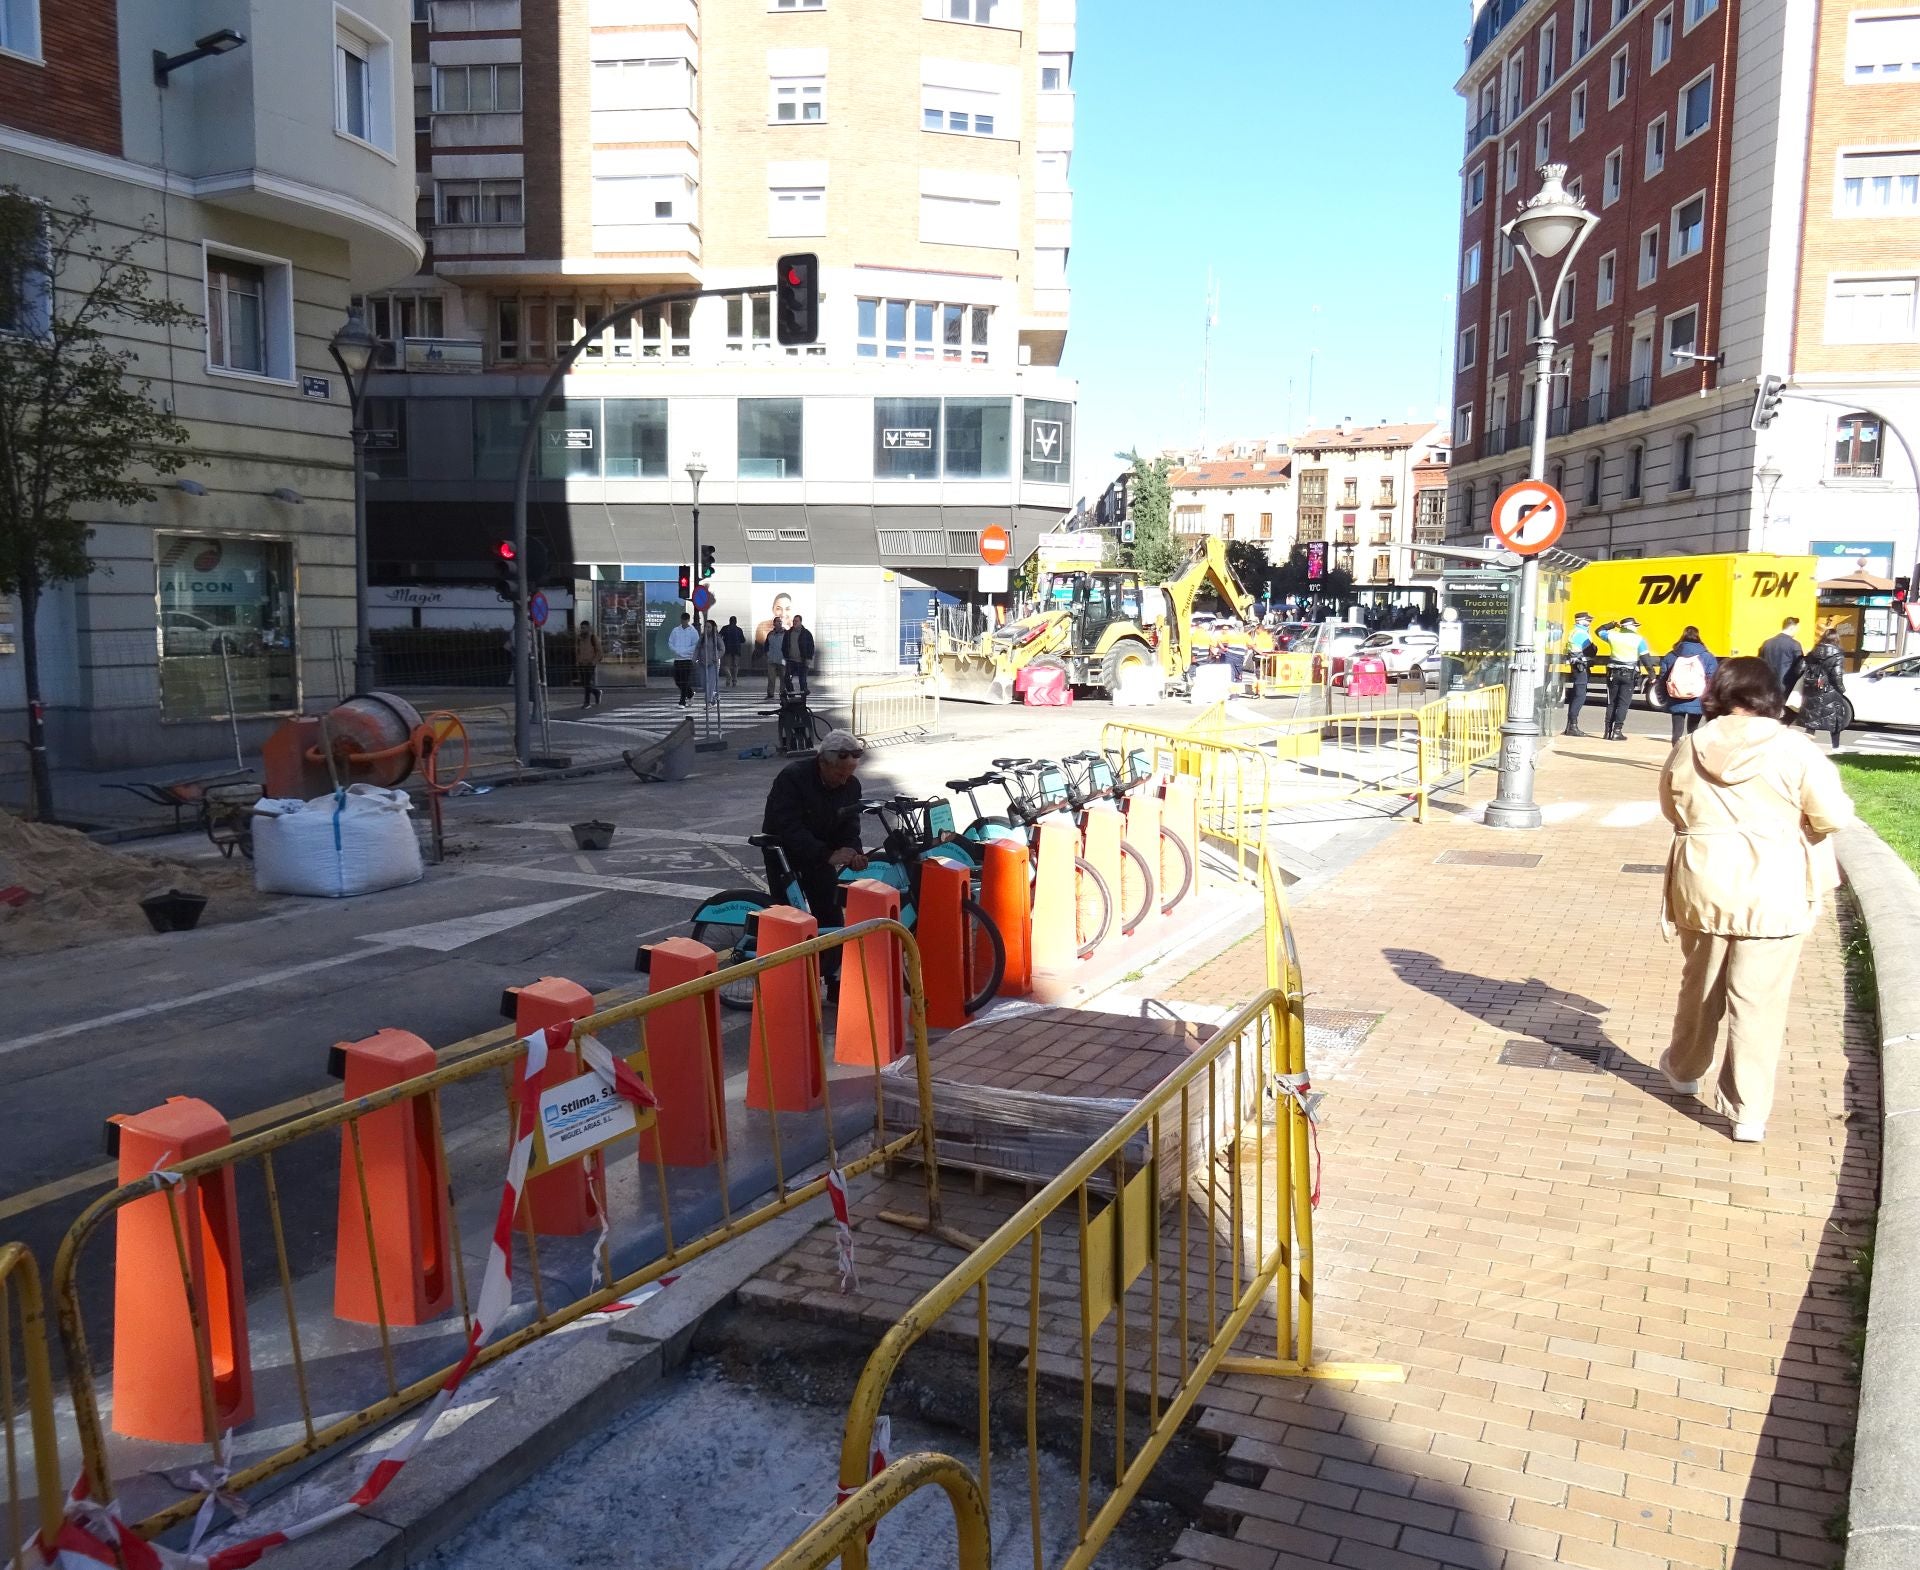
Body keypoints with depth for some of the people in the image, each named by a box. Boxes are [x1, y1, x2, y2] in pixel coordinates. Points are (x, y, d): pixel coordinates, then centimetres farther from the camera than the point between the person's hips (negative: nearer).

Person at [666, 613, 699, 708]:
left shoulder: (693, 632, 0)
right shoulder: (675, 630, 11)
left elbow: (695, 646, -6)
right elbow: (670, 643, 8)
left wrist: (682, 651, -14)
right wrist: (676, 651, -11)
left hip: (688, 659, -4)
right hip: (677, 659, 4)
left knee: (685, 681, -6)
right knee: (677, 680, 7)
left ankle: (682, 702, -1)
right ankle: (690, 694, 30)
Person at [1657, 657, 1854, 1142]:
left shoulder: (1689, 750, 1)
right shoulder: (1793, 748, -9)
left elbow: (1672, 810, 14)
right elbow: (1833, 816, -7)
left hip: (1704, 886, 3)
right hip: (1772, 892, -3)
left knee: (1700, 984, 22)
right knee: (1758, 1001, 3)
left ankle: (1685, 1068, 41)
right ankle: (1748, 1112, 8)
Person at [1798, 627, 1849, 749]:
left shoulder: (1812, 654, 5)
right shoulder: (1837, 656, -11)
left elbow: (1803, 674, 5)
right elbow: (1837, 678, -14)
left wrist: (1803, 693, 12)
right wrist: (1842, 690, 2)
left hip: (1811, 695, 4)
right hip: (1830, 697, -4)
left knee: (1811, 720, 13)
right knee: (1835, 722, 9)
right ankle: (1836, 747, 13)